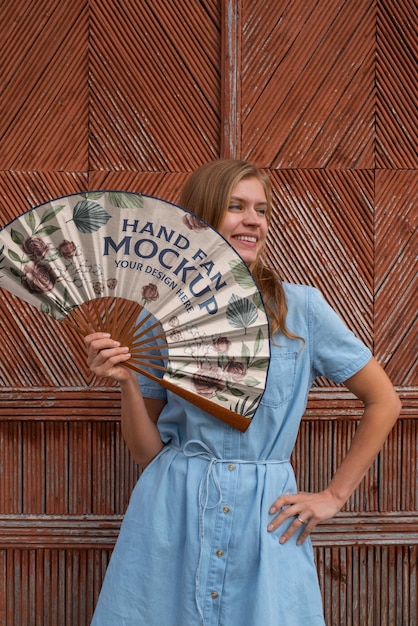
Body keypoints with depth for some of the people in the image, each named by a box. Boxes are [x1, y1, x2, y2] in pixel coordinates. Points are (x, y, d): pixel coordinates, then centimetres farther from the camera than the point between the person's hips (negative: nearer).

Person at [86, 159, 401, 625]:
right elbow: (149, 452, 4)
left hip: (265, 519, -1)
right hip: (171, 517, 1)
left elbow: (383, 402, 4)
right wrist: (126, 382, -12)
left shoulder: (301, 307, -3)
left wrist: (334, 496, 2)